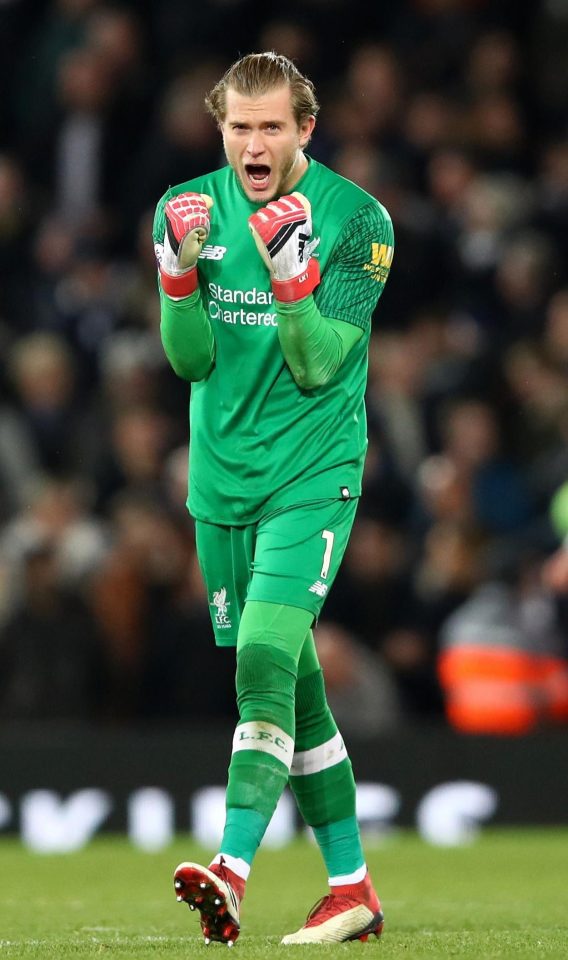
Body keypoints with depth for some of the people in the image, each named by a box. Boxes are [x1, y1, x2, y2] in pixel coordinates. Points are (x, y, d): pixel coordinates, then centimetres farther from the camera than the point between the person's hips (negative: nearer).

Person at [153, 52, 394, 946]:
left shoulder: (356, 220, -9)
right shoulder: (189, 208, 3)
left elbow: (319, 366, -13)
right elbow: (191, 359, -2)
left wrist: (291, 273, -28)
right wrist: (181, 269, -19)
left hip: (312, 477, -5)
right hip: (221, 484, 5)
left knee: (264, 663, -22)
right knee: (293, 689, 11)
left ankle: (231, 873, -33)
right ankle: (352, 888, 21)